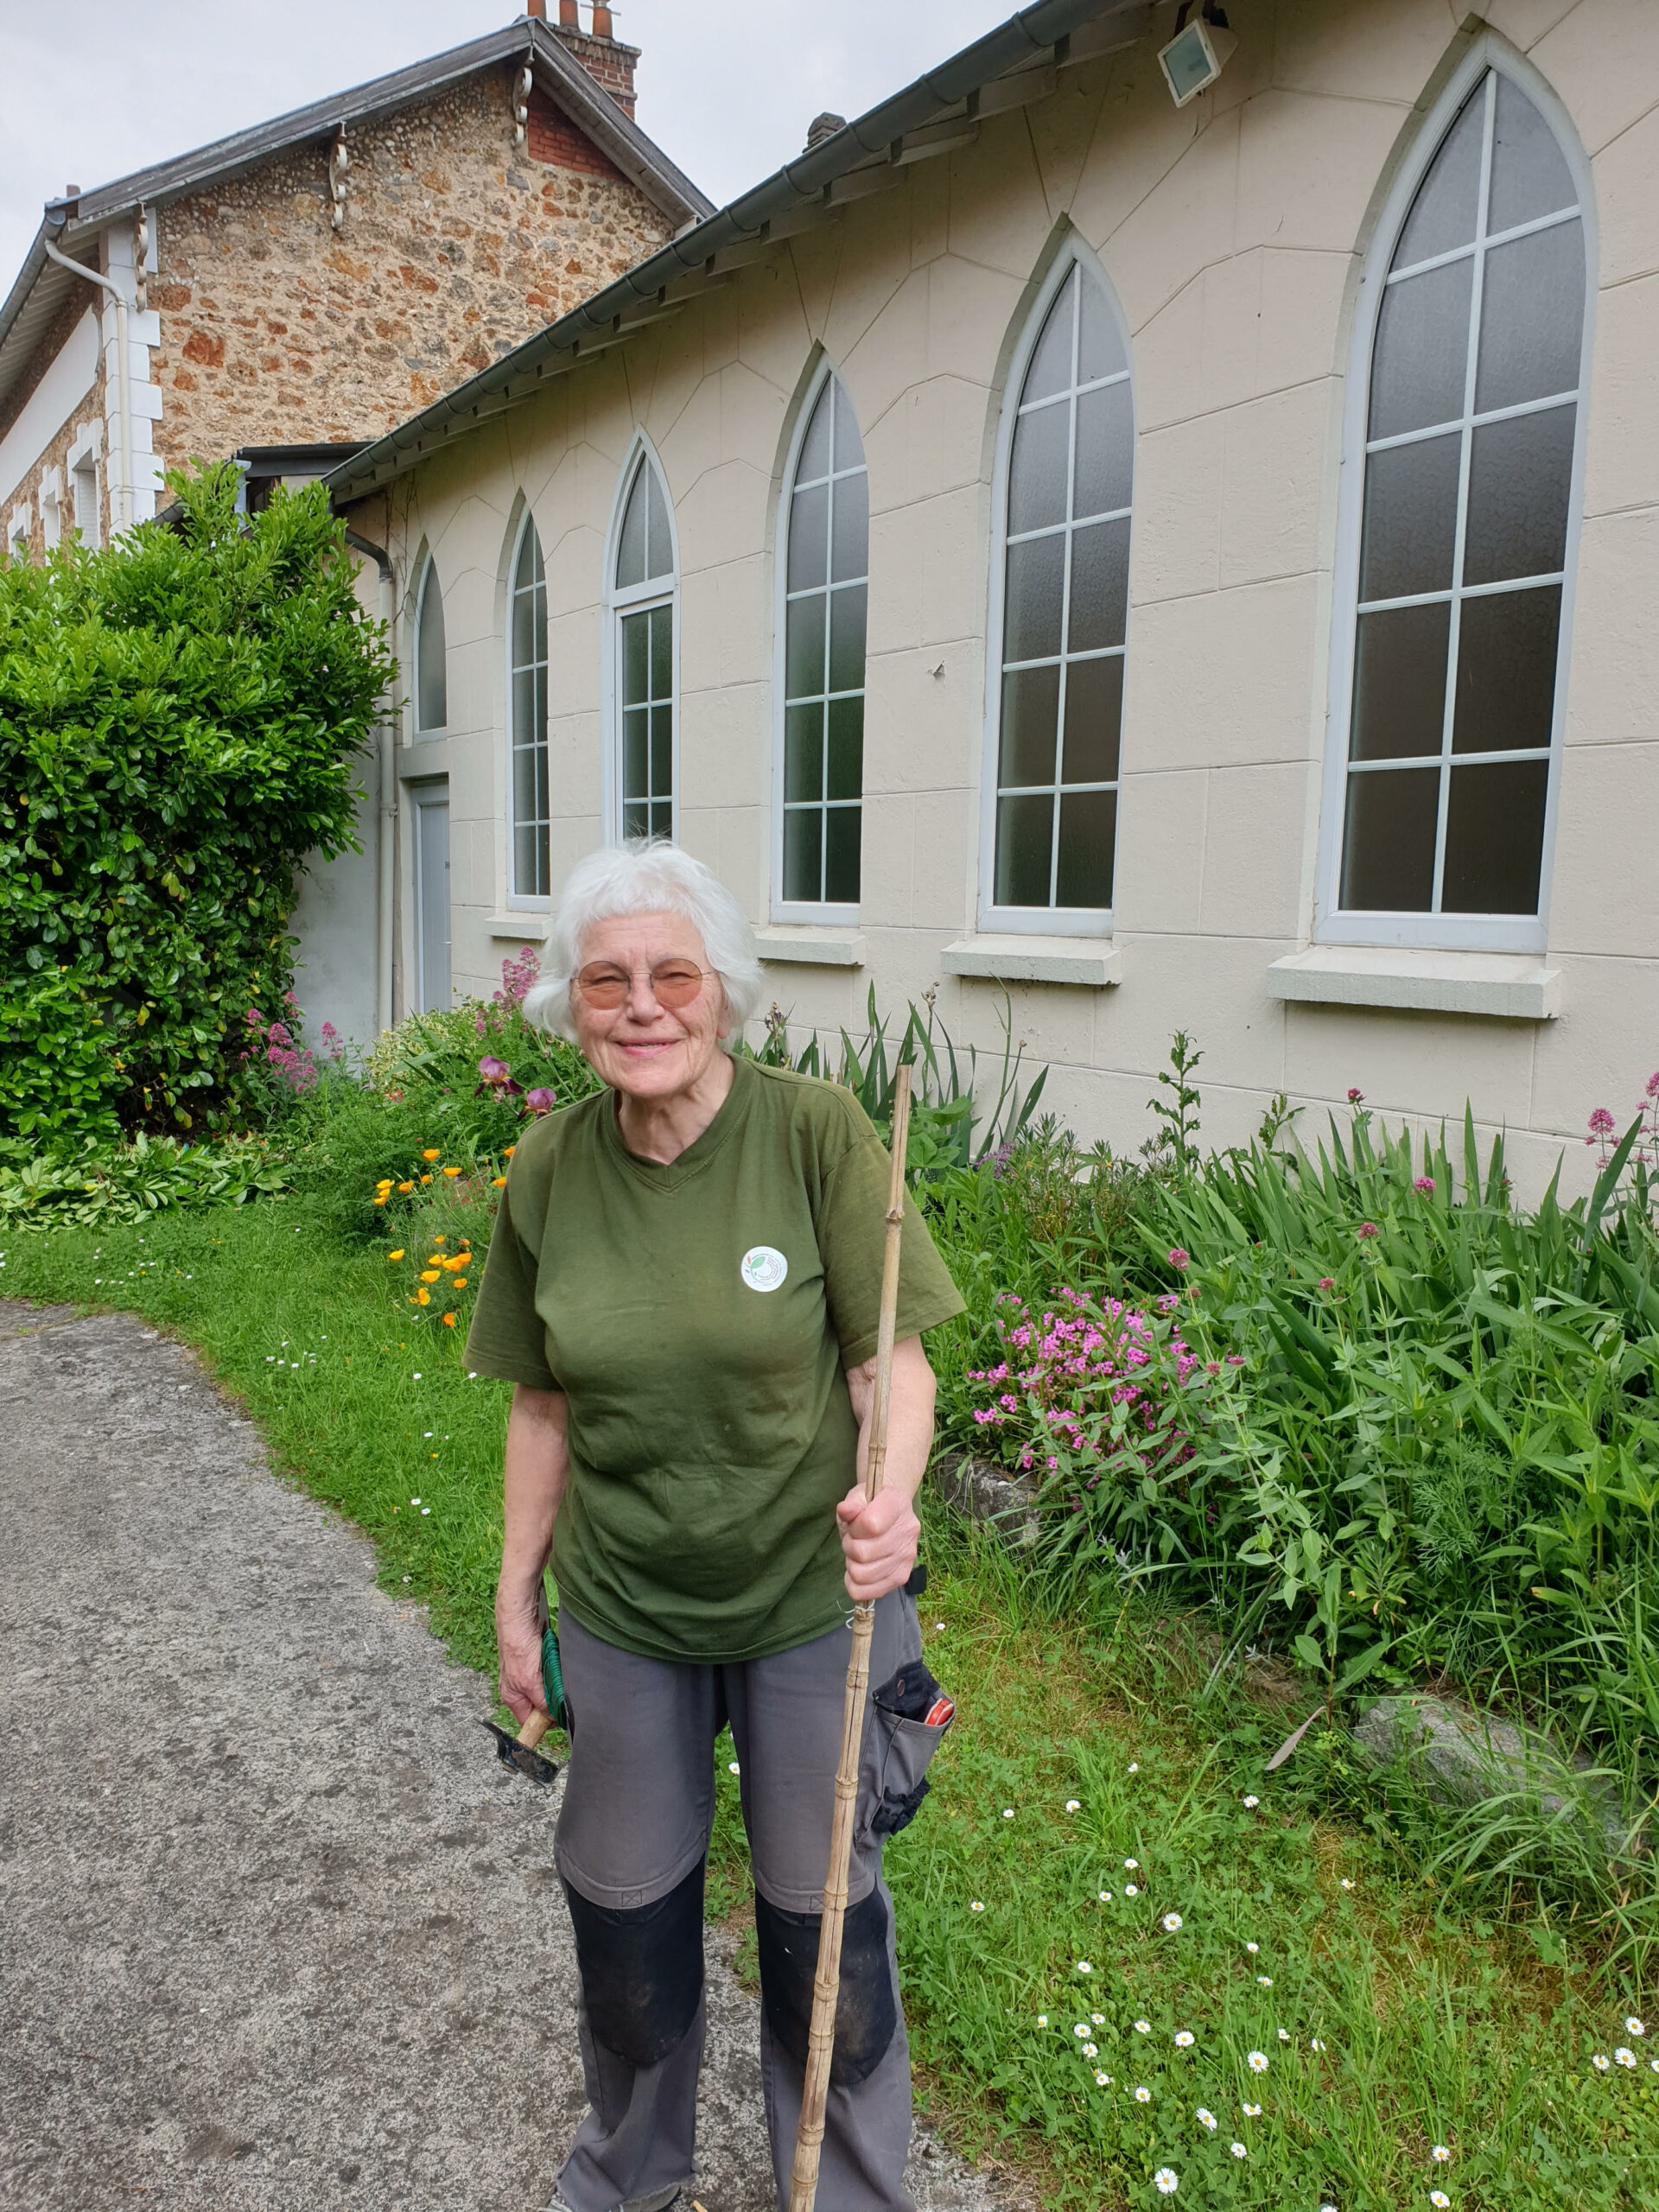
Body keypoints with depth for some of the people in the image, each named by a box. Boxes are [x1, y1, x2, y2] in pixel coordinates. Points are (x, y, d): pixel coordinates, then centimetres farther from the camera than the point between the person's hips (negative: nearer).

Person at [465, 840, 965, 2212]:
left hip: (813, 1597, -3)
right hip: (621, 1609, 3)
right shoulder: (550, 1171, -8)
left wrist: (890, 1497, -33)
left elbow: (891, 1356, -14)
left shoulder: (816, 1133, -18)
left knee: (823, 1918, 16)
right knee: (623, 1909, 22)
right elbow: (544, 1406, 2)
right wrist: (516, 1600, 8)